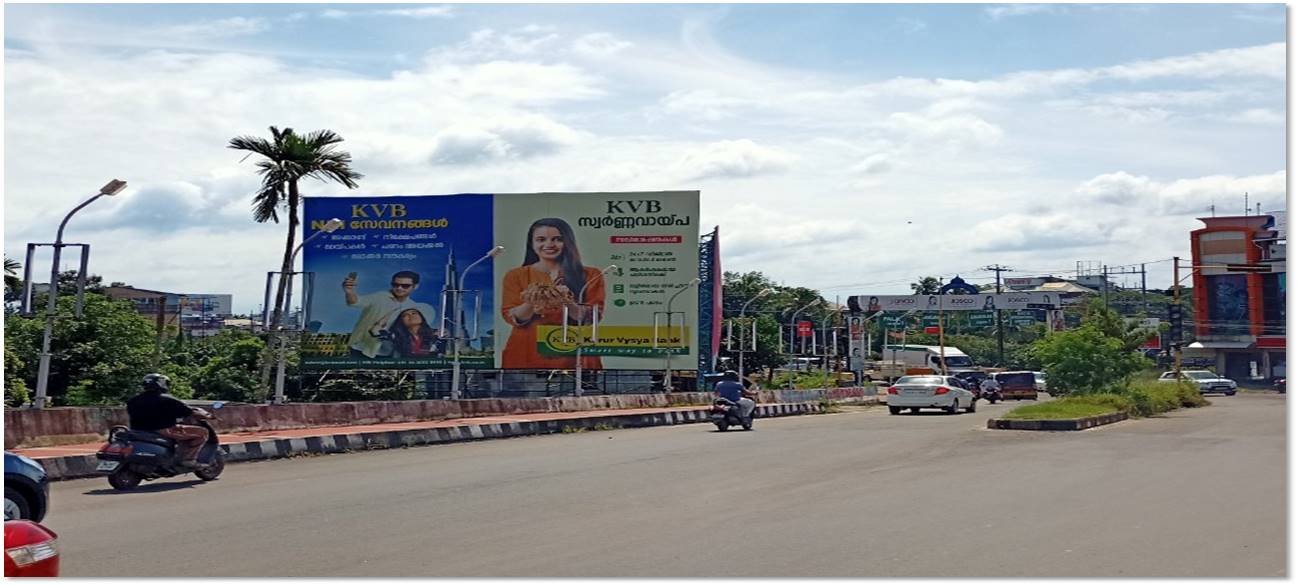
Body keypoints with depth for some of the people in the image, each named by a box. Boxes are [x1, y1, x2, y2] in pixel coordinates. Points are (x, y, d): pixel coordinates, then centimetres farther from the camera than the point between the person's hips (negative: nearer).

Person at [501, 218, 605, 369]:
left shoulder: (590, 276, 5)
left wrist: (567, 303, -20)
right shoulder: (516, 276, 7)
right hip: (528, 354, 0)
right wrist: (530, 304, -19)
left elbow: (591, 318, -3)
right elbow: (512, 318, 0)